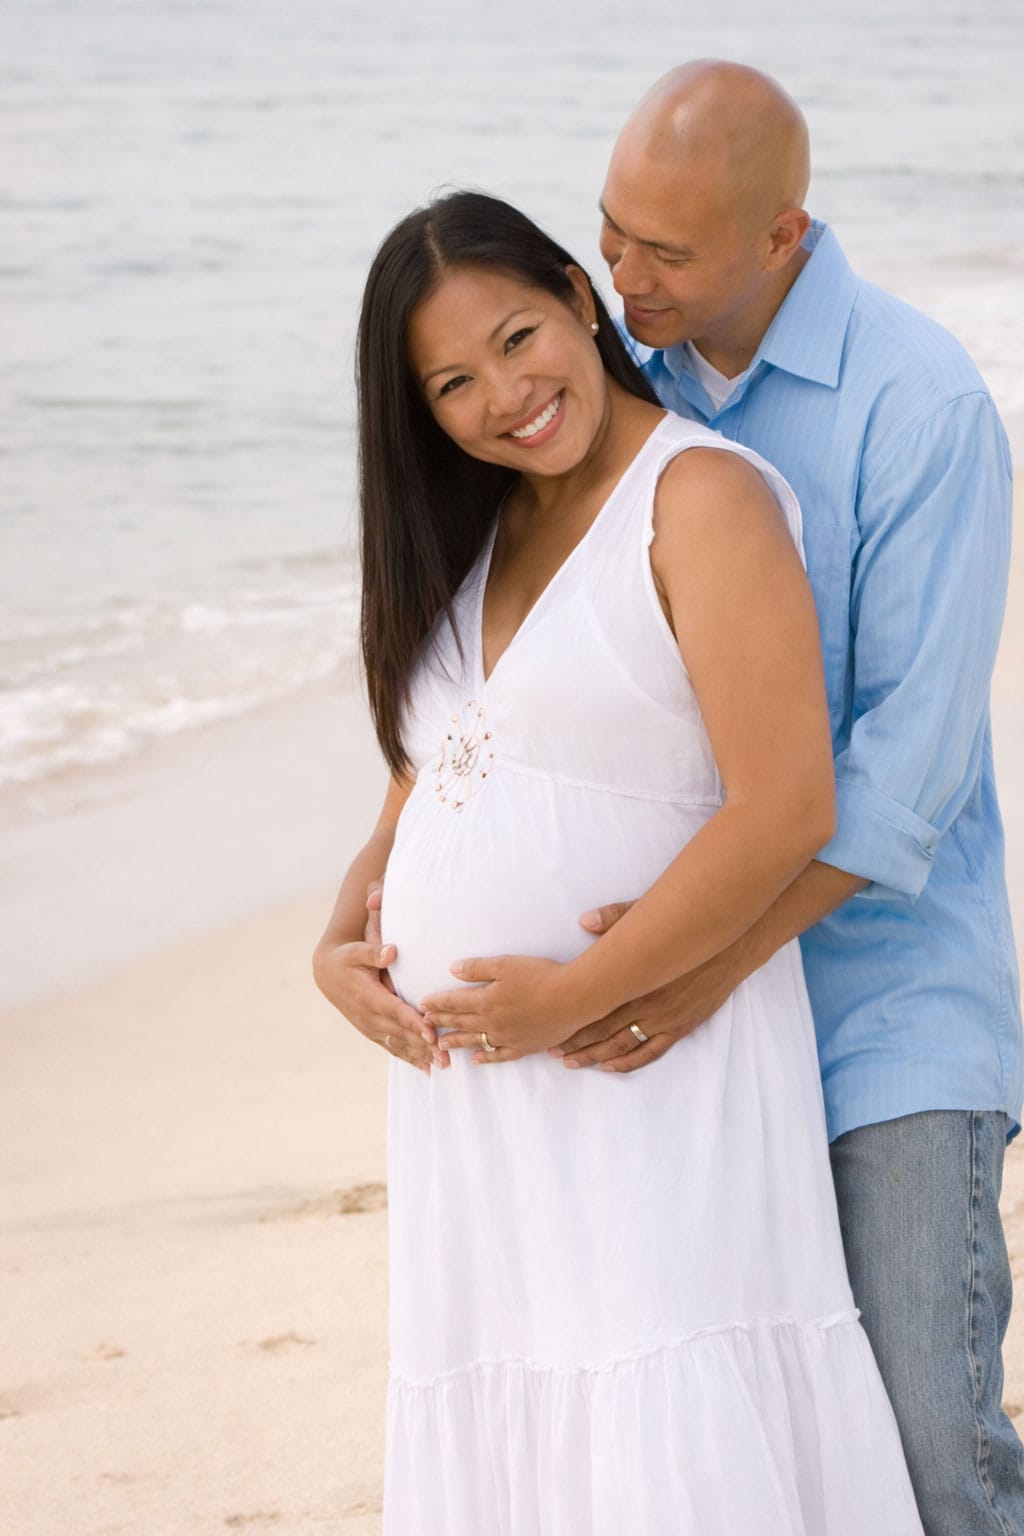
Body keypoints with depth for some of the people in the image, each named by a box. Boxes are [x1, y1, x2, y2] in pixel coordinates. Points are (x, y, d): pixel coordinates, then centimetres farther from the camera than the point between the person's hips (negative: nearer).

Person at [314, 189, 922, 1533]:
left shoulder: (704, 495, -10)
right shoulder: (477, 531, 15)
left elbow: (786, 812, -18)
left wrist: (571, 996, -16)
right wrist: (340, 944, 3)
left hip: (646, 1071, -8)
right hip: (465, 1076, 8)